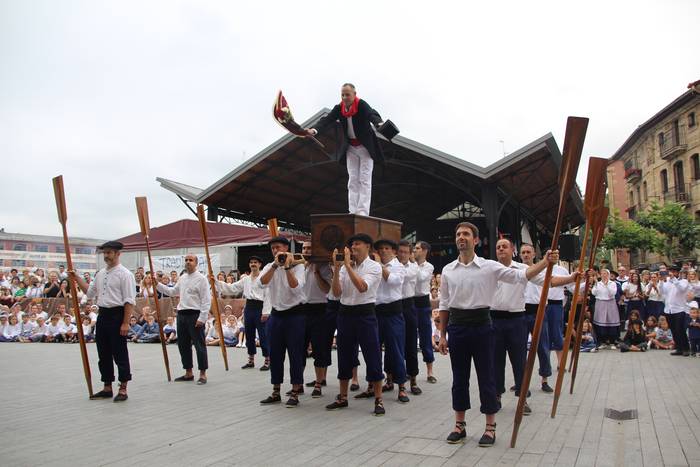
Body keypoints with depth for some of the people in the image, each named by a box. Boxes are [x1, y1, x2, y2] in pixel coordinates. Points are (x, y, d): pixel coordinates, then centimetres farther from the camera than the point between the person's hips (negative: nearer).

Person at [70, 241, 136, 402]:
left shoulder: (124, 274, -10)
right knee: (103, 354, 13)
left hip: (117, 315, -8)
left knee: (120, 354, 0)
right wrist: (77, 279, 15)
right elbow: (90, 292, 24)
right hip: (102, 315, 8)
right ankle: (107, 388, 25)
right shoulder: (100, 273, 14)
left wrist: (125, 323, -19)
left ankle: (123, 389, 9)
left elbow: (129, 301, -14)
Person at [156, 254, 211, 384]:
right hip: (181, 314, 8)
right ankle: (188, 373, 25)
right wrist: (158, 284, 18)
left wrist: (202, 318, -17)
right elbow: (172, 291, 27)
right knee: (183, 345, 13)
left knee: (199, 345, -3)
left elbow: (206, 300, -12)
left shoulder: (201, 278, -8)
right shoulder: (182, 278, 15)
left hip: (195, 315, -8)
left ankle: (202, 374, 4)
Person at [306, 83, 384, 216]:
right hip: (351, 148, 5)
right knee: (353, 180, 2)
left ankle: (363, 212, -10)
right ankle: (352, 212, 1)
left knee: (364, 180, -6)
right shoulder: (339, 108, -5)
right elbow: (327, 120, -17)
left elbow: (372, 115, -36)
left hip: (365, 147, -5)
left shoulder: (362, 105, -17)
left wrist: (380, 124, -59)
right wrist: (314, 130, -37)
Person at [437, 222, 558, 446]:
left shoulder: (490, 266, -4)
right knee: (459, 377, 11)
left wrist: (545, 262, -26)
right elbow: (444, 305, 8)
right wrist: (442, 335, 8)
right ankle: (460, 424, 24)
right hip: (456, 326, 2)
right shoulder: (448, 270, 4)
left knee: (486, 377, 6)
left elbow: (521, 275, -12)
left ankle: (490, 427, 20)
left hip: (481, 325, -2)